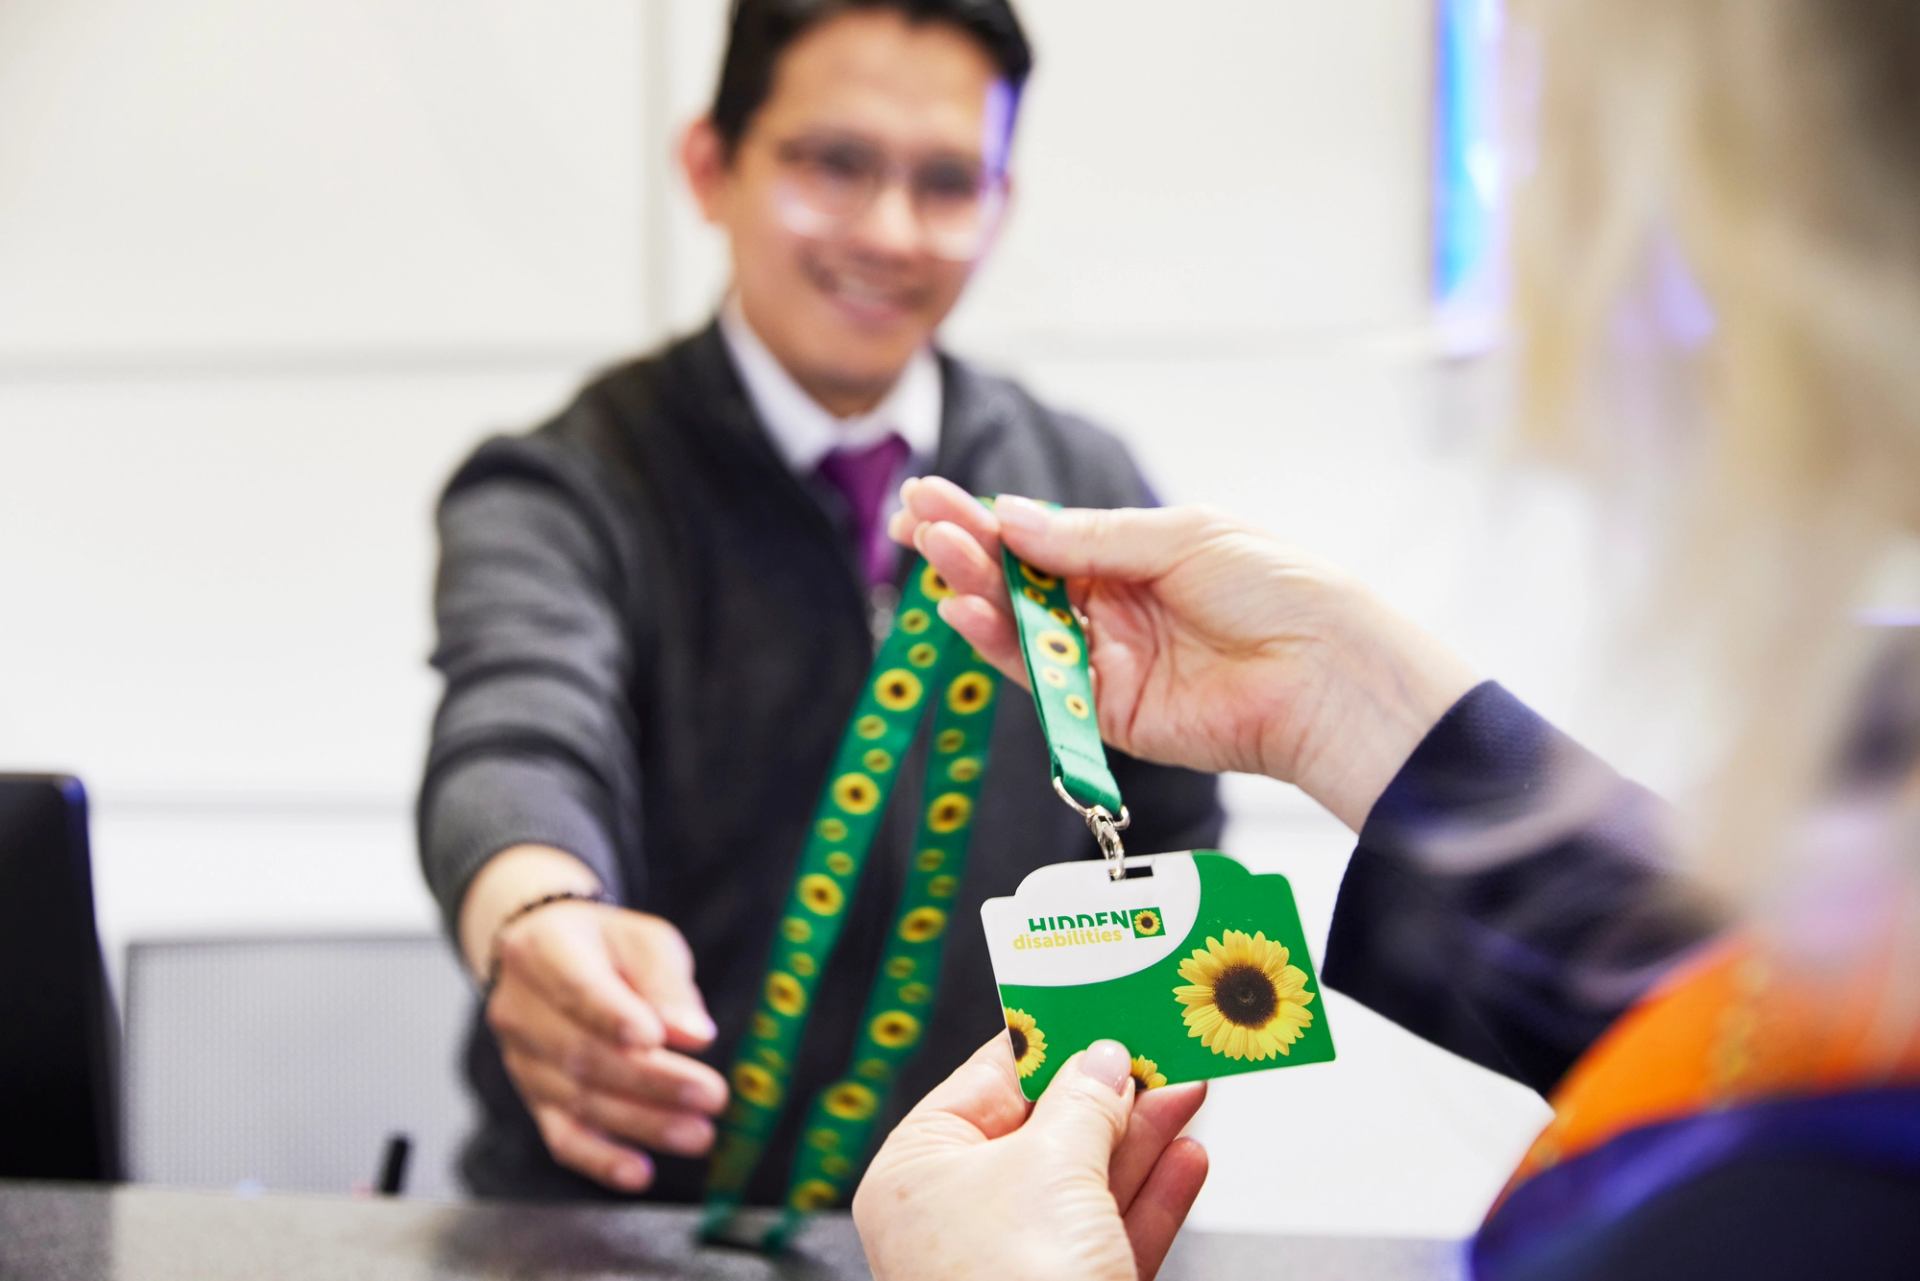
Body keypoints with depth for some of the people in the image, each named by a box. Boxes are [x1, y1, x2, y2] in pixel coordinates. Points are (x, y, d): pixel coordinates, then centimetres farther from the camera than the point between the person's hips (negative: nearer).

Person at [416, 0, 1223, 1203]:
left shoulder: (1088, 489, 5)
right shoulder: (566, 496, -5)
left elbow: (1170, 840, 14)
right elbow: (520, 741, -25)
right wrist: (539, 917, -46)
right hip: (621, 1221, -2)